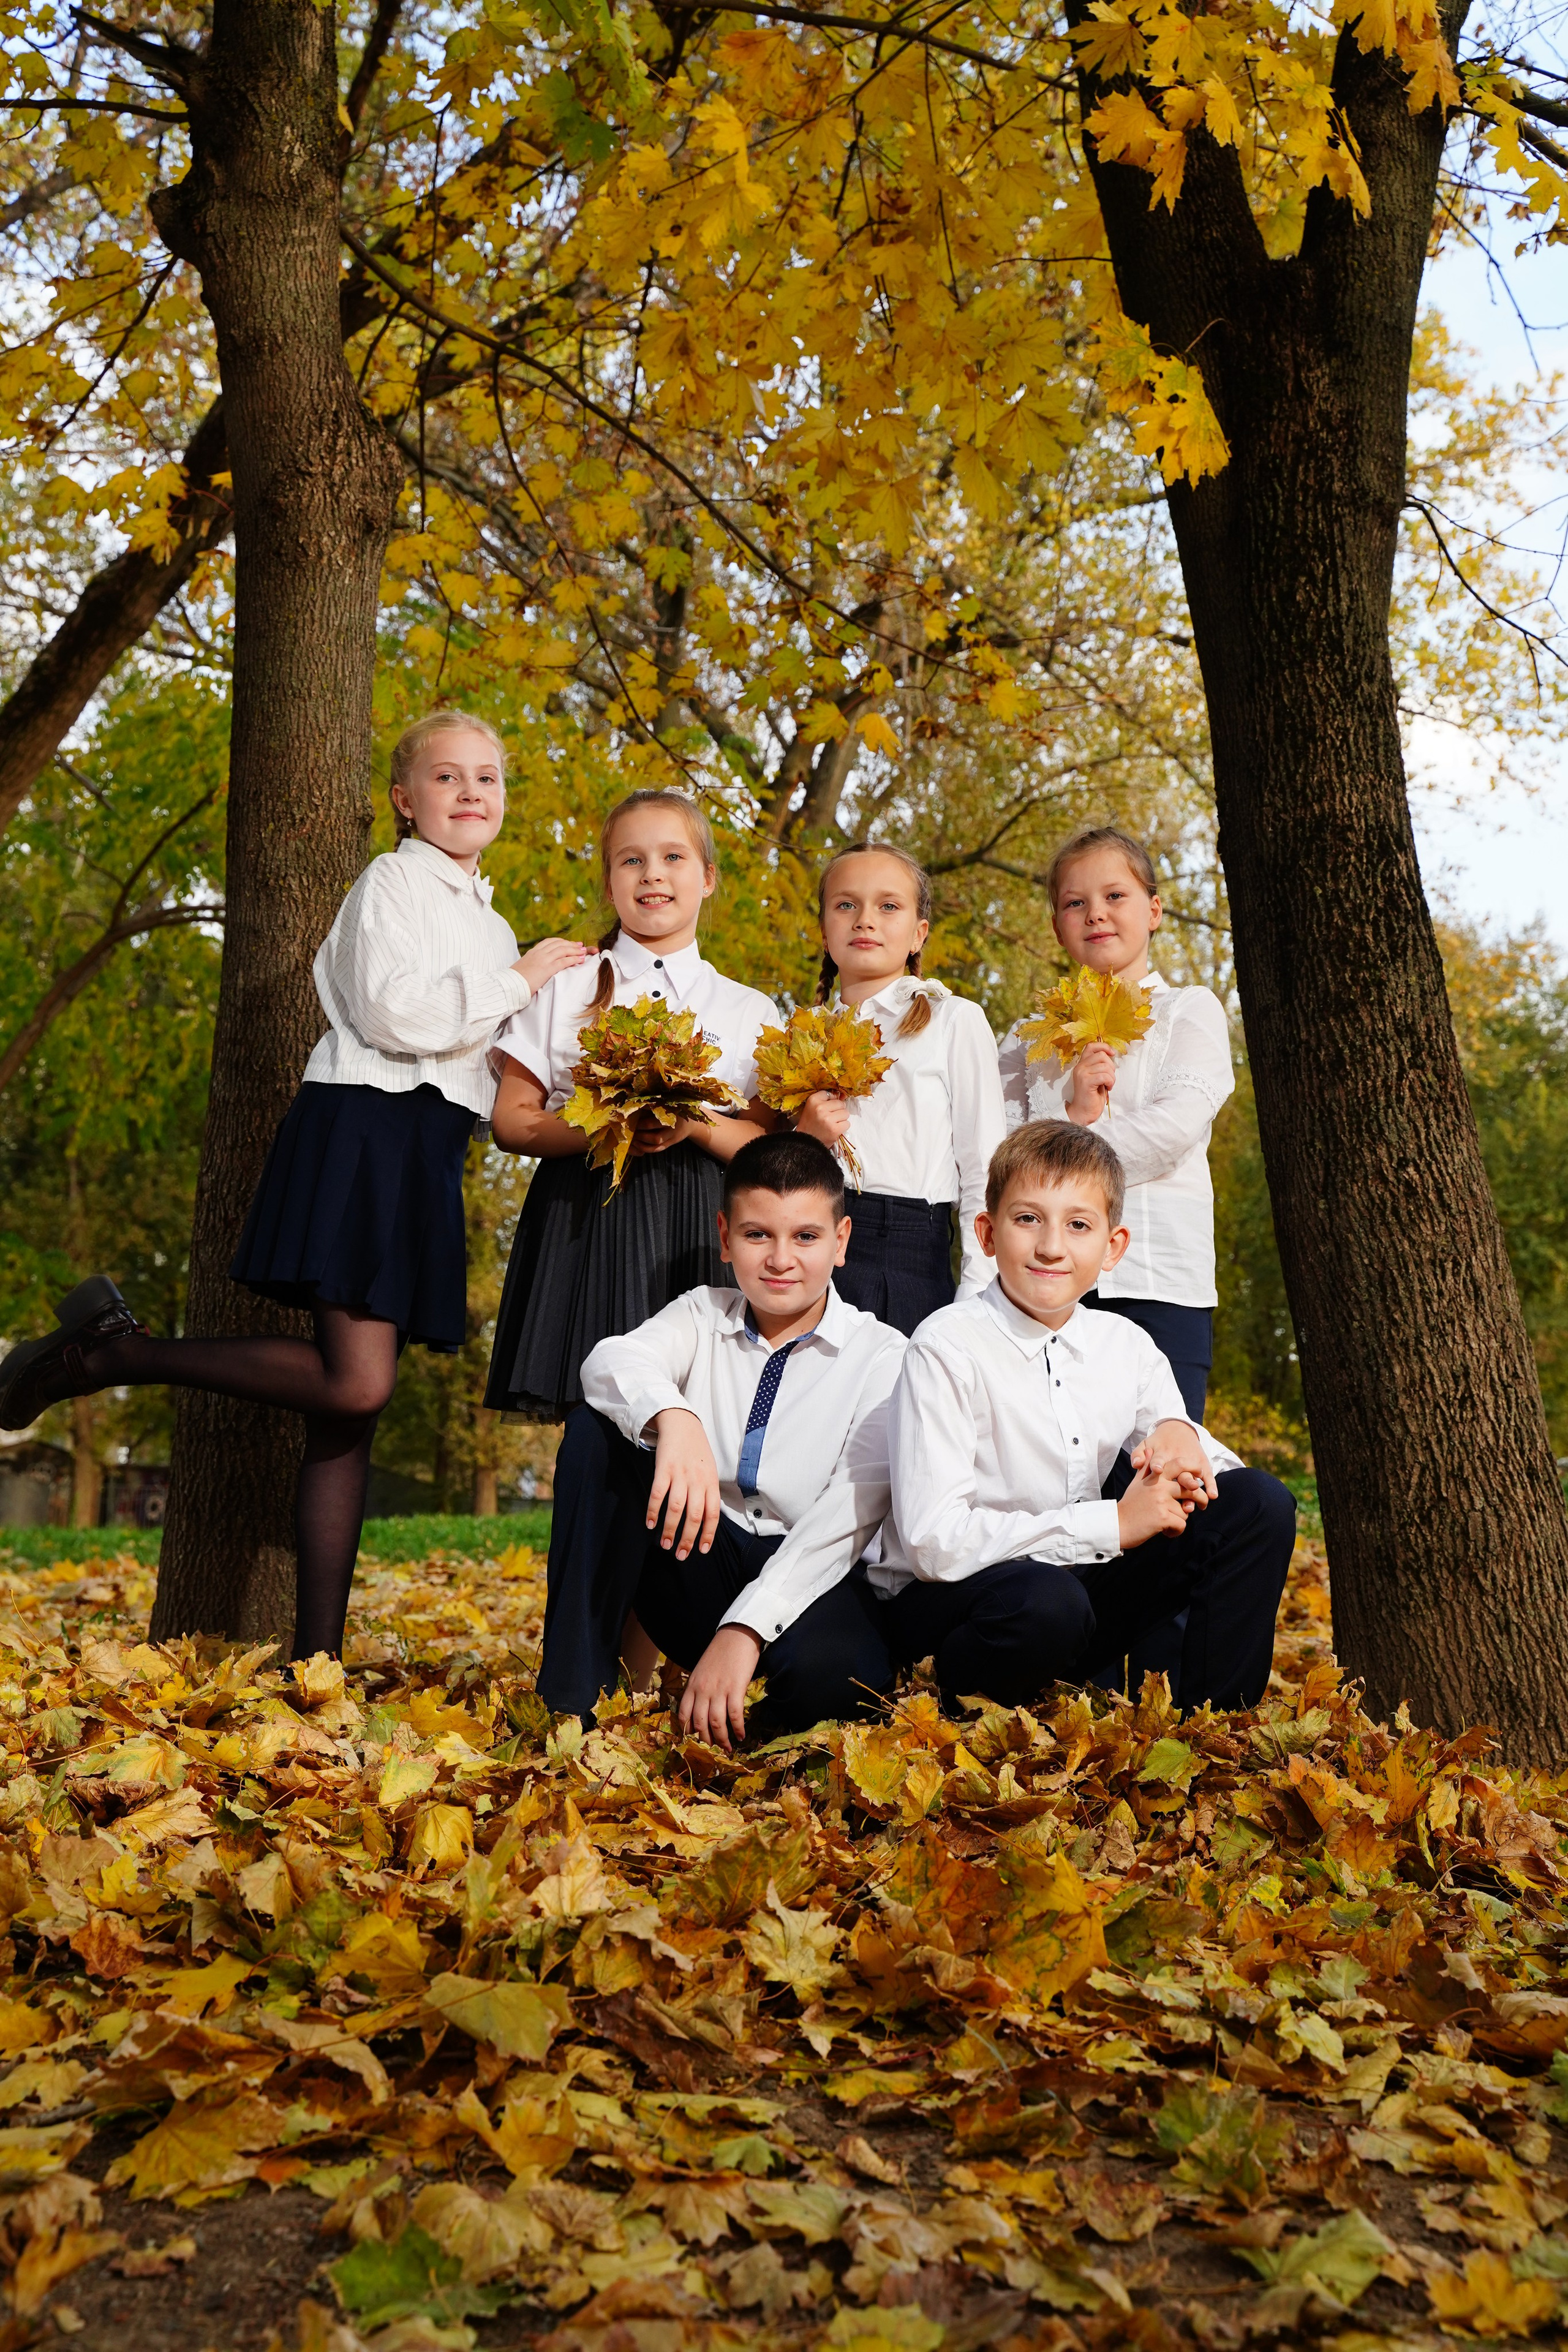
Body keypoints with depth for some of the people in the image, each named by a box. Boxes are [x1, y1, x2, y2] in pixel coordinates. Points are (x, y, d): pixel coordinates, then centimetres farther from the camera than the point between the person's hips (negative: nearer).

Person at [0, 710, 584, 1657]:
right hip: (363, 1130, -8)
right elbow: (391, 1012, -16)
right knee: (355, 1384, -22)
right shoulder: (392, 881, -1)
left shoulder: (491, 925, 24)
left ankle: (317, 1657, 4)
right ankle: (108, 1350, -8)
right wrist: (516, 984, -7)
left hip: (428, 1152, 8)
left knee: (355, 1403, 4)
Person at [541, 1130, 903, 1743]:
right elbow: (612, 1361, -15)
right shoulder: (703, 1314, 8)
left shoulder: (881, 1356, -3)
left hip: (806, 1580, -3)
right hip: (697, 1564, 4)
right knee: (596, 1429, -18)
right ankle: (571, 1695, -18)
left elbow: (848, 1515, -15)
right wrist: (673, 1417, -40)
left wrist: (743, 1631, -27)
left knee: (830, 1671, -39)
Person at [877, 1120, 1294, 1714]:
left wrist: (1180, 1436, -14)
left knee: (1260, 1503, -7)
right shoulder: (947, 1349, -17)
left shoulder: (1126, 1346, 1)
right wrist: (1113, 1524, -23)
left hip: (1081, 1582, 6)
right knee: (1044, 1600, -40)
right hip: (944, 1602, -6)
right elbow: (932, 1541, -24)